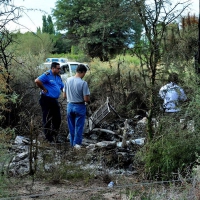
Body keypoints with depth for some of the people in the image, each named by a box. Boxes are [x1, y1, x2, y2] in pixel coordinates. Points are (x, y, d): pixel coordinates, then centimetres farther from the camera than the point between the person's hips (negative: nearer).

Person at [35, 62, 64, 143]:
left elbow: (62, 86, 28)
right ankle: (48, 138, 7)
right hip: (47, 100, -8)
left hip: (55, 100, 8)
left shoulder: (58, 77, 13)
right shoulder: (47, 75, -13)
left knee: (57, 119, 10)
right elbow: (37, 81, -27)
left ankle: (54, 136, 23)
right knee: (47, 120, 0)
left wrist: (58, 91, 11)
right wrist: (44, 89, -19)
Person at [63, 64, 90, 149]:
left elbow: (64, 96, 4)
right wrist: (88, 101, 5)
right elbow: (86, 99, -17)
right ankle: (77, 143, 6)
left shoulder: (68, 80, -3)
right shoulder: (83, 83, -18)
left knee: (71, 126, 16)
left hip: (70, 106, 5)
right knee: (79, 126, 6)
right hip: (79, 106, -5)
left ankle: (72, 143, 23)